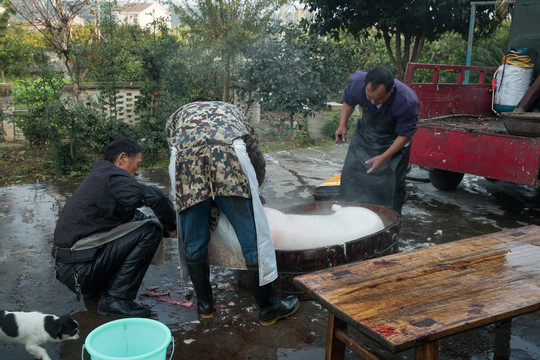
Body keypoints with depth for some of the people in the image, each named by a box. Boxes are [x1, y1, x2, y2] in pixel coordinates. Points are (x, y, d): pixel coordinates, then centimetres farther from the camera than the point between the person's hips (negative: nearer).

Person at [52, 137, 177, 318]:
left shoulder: (100, 175, 19)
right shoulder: (112, 177, -12)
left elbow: (134, 215, 23)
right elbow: (154, 196, -26)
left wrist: (168, 231, 16)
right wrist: (171, 227, -8)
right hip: (80, 268, -10)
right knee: (150, 229, -13)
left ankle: (95, 288, 18)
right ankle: (115, 299, -10)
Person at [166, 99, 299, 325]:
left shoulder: (178, 115, 40)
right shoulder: (232, 110, 42)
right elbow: (257, 159, 39)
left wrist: (211, 205, 34)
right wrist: (251, 190, 55)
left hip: (185, 154, 1)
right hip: (228, 150, -1)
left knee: (193, 240, 16)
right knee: (254, 237, 7)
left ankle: (205, 304, 31)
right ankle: (269, 308, 17)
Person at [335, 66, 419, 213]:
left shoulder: (408, 101, -36)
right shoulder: (357, 82, -28)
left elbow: (405, 134, -21)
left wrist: (384, 157, -28)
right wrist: (342, 125, -11)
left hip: (394, 142, -3)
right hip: (364, 135, 4)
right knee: (351, 177, 5)